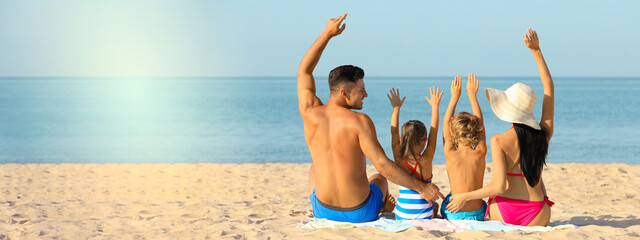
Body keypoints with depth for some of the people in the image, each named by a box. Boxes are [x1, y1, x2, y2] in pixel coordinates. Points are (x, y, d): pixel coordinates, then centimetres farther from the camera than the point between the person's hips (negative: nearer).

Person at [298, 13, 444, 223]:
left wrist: (327, 34, 12)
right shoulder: (360, 122, -20)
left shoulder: (311, 114, -9)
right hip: (361, 214, -2)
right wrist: (421, 187, -15)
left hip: (324, 212, 2)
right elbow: (382, 164, -23)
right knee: (379, 178, 36)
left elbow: (304, 72, 8)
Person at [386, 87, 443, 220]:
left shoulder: (399, 159, -8)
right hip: (424, 216, -2)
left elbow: (394, 132, 5)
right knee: (435, 205, 32)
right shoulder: (426, 161, -14)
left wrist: (396, 108, 17)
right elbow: (434, 131, -4)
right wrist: (435, 106, 7)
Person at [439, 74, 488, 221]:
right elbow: (480, 122, 7)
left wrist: (455, 97, 14)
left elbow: (446, 123, 5)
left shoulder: (451, 155, -11)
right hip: (477, 216, 1)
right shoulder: (480, 154, -8)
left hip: (453, 215, -1)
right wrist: (472, 95, 17)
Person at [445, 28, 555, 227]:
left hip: (504, 216, 0)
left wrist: (465, 197, -8)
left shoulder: (499, 141, -14)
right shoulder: (544, 135, -5)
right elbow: (549, 87, 6)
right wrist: (536, 50, 10)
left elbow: (499, 186, -21)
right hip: (536, 219, 0)